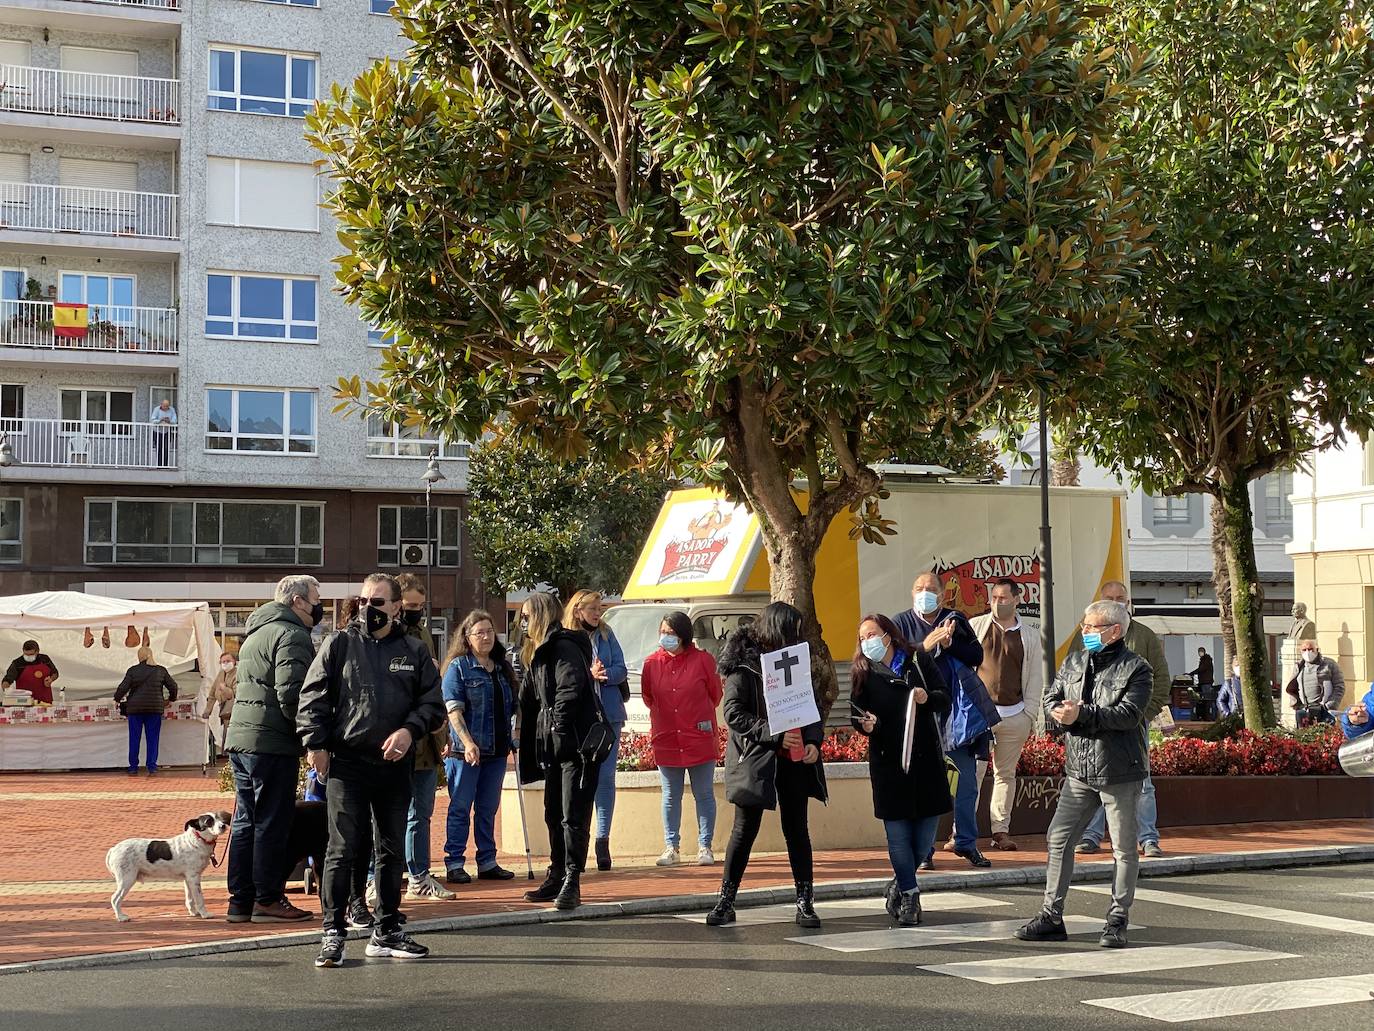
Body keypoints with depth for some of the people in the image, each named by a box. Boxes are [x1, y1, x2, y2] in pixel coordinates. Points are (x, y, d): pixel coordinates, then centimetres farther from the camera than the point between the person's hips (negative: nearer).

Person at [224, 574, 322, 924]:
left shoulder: (256, 633, 22)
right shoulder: (291, 635, -11)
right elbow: (291, 694, -20)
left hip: (239, 737, 9)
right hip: (272, 741, -9)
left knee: (246, 820, 12)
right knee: (272, 822, -3)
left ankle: (241, 900, 15)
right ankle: (267, 900, 1)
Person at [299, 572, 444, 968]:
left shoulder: (414, 653, 8)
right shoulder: (339, 644, 2)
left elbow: (433, 702, 7)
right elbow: (313, 696, 0)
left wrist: (410, 730, -11)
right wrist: (315, 744, -9)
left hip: (395, 767, 3)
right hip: (347, 762, -3)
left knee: (392, 851, 11)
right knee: (342, 850, -6)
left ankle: (387, 931, 21)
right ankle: (333, 933, 0)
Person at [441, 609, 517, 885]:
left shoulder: (503, 667, 13)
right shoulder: (458, 667, -5)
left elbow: (513, 705, 21)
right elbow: (453, 710, -12)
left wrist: (515, 733, 9)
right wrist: (468, 743, -21)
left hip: (496, 749, 6)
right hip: (465, 751, -5)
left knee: (489, 809, 12)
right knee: (460, 808, 0)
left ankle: (488, 862, 18)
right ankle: (454, 864, 4)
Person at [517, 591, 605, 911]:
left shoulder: (564, 648, -12)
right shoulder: (537, 654, 19)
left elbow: (569, 690, -23)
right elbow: (530, 701, 22)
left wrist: (559, 729, -22)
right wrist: (530, 739, 16)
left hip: (576, 744, -10)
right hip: (553, 747, 10)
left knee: (573, 817, -10)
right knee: (554, 815, 15)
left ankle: (571, 882, -11)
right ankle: (557, 877, 24)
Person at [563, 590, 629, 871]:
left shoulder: (606, 634, 9)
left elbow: (621, 670, 4)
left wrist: (604, 674, -16)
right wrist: (589, 674, -21)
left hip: (608, 715, 3)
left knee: (606, 777, 1)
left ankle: (603, 838, 5)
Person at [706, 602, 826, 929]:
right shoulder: (744, 663, -7)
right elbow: (734, 713, -12)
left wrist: (813, 741, -1)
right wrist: (774, 735, -19)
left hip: (794, 758, 5)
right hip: (755, 759, -5)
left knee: (796, 829, 7)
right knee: (745, 829, 0)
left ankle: (805, 902, 12)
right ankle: (725, 901, 10)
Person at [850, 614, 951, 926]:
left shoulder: (919, 660, 5)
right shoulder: (862, 672, 4)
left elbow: (945, 701, 4)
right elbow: (856, 714, 3)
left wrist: (927, 698, -17)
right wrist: (865, 724, -19)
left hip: (925, 759, 1)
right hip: (887, 761, -1)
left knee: (925, 835, 3)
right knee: (897, 832, -4)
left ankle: (899, 885, 25)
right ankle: (909, 894, 9)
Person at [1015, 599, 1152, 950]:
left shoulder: (1136, 668, -7)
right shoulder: (1073, 662, 11)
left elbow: (1129, 713, -19)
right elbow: (1051, 701, 7)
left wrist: (1082, 714, -24)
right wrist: (1062, 713, -16)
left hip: (1119, 772, -5)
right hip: (1079, 770, 5)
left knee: (1124, 848, 4)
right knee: (1058, 840, 4)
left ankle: (1117, 921, 14)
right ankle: (1052, 917, 11)